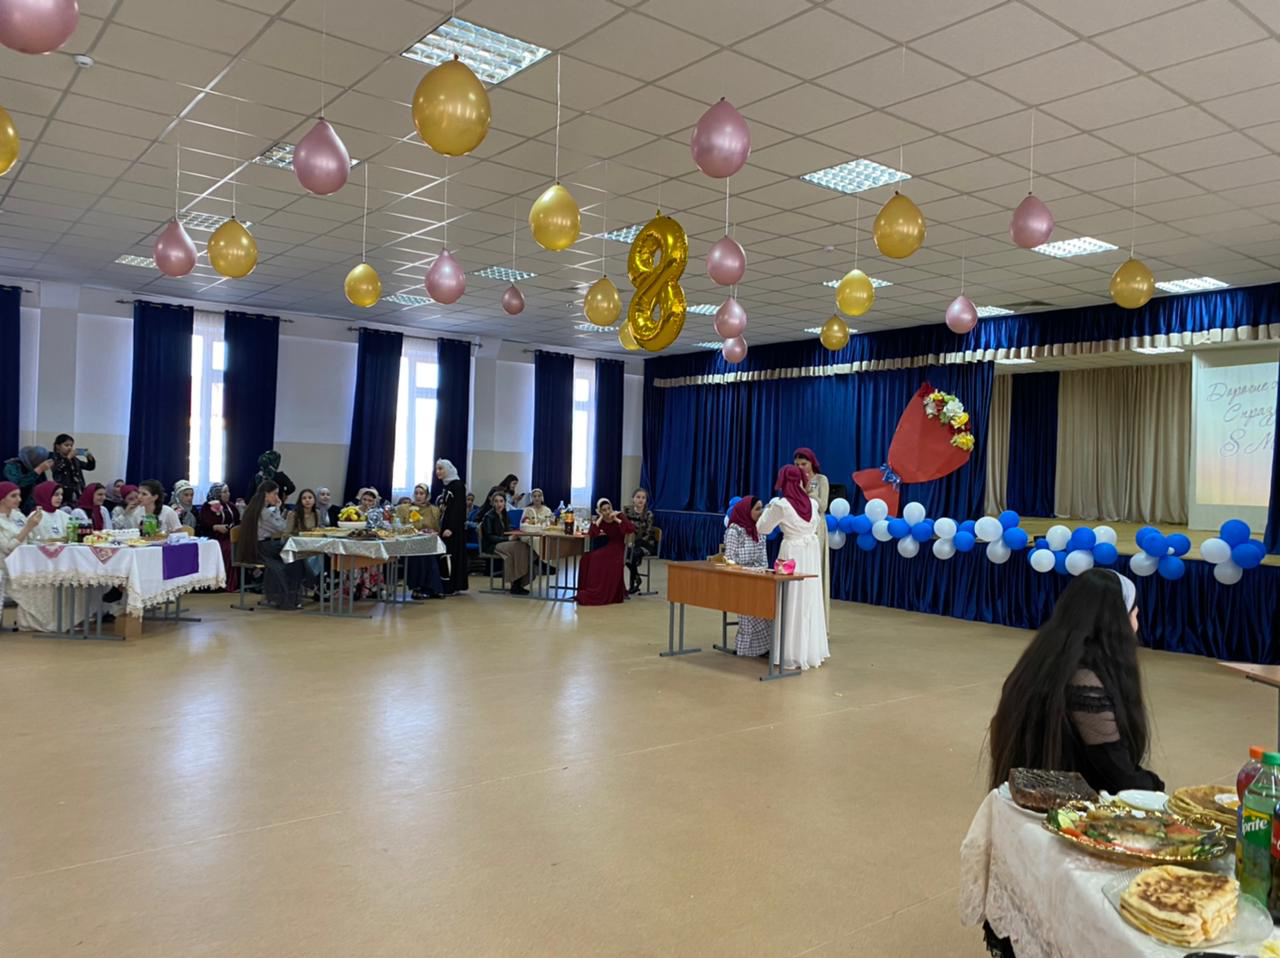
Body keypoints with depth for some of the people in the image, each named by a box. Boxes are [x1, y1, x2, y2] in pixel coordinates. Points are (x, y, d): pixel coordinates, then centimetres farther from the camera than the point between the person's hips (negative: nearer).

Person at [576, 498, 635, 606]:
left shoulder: (620, 516, -7)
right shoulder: (599, 520, 1)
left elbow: (632, 529, -23)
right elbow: (591, 534, -16)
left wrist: (616, 519, -22)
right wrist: (600, 518, -16)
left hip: (619, 547, -4)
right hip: (607, 547, 4)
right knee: (589, 558, -21)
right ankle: (592, 591, -11)